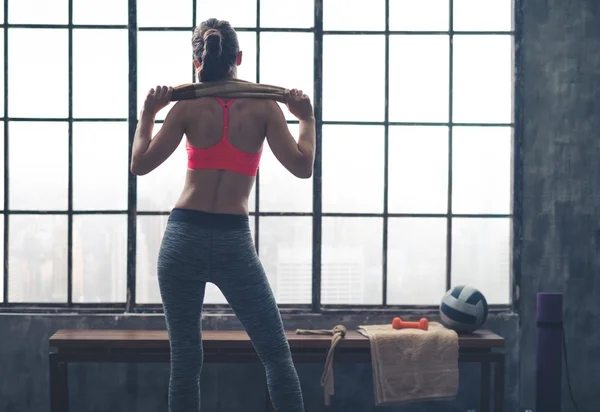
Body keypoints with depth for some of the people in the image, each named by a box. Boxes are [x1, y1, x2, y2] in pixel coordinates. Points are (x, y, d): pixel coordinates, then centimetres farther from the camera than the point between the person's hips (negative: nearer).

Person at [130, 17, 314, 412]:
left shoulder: (188, 107, 1)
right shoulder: (263, 107, -1)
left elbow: (140, 164, 4)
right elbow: (302, 166, -3)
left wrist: (147, 113, 14)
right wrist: (307, 118, 9)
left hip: (184, 238, 1)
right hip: (234, 242, -1)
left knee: (185, 359, 8)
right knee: (276, 353, 9)